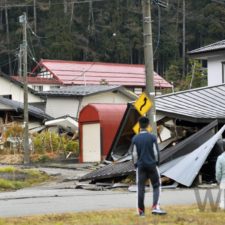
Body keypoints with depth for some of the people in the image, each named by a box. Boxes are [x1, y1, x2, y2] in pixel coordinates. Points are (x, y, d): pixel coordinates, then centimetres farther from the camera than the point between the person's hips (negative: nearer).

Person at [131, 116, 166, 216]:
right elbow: (156, 152, -3)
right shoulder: (152, 137, -4)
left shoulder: (135, 138, 0)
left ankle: (141, 210, 6)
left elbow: (134, 154, 2)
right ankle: (155, 207, -7)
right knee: (156, 186, 8)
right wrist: (157, 163, 10)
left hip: (140, 166, 2)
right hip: (152, 165, -2)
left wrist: (136, 165, 12)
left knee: (141, 188, 5)